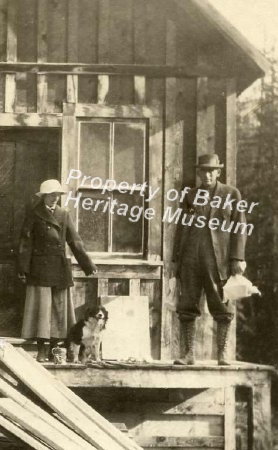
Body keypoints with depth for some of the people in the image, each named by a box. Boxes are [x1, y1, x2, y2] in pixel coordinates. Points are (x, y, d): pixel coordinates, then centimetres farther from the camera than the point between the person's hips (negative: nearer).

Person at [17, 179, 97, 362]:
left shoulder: (64, 214, 11)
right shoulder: (34, 214, 0)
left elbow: (75, 241, 10)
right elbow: (26, 242, -3)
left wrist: (88, 265, 4)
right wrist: (23, 268, -11)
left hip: (60, 268, 4)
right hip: (40, 268, -4)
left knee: (60, 306, 4)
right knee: (41, 306, -5)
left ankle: (53, 348, 11)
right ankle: (41, 350, 0)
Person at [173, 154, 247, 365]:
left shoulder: (232, 194, 5)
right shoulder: (190, 196, 13)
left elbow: (238, 228, 1)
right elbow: (183, 228, 13)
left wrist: (238, 259, -7)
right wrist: (177, 260, 8)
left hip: (218, 258, -3)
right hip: (191, 258, 3)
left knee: (222, 307, -1)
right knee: (187, 307, 1)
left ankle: (223, 354, 5)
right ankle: (190, 353, 8)